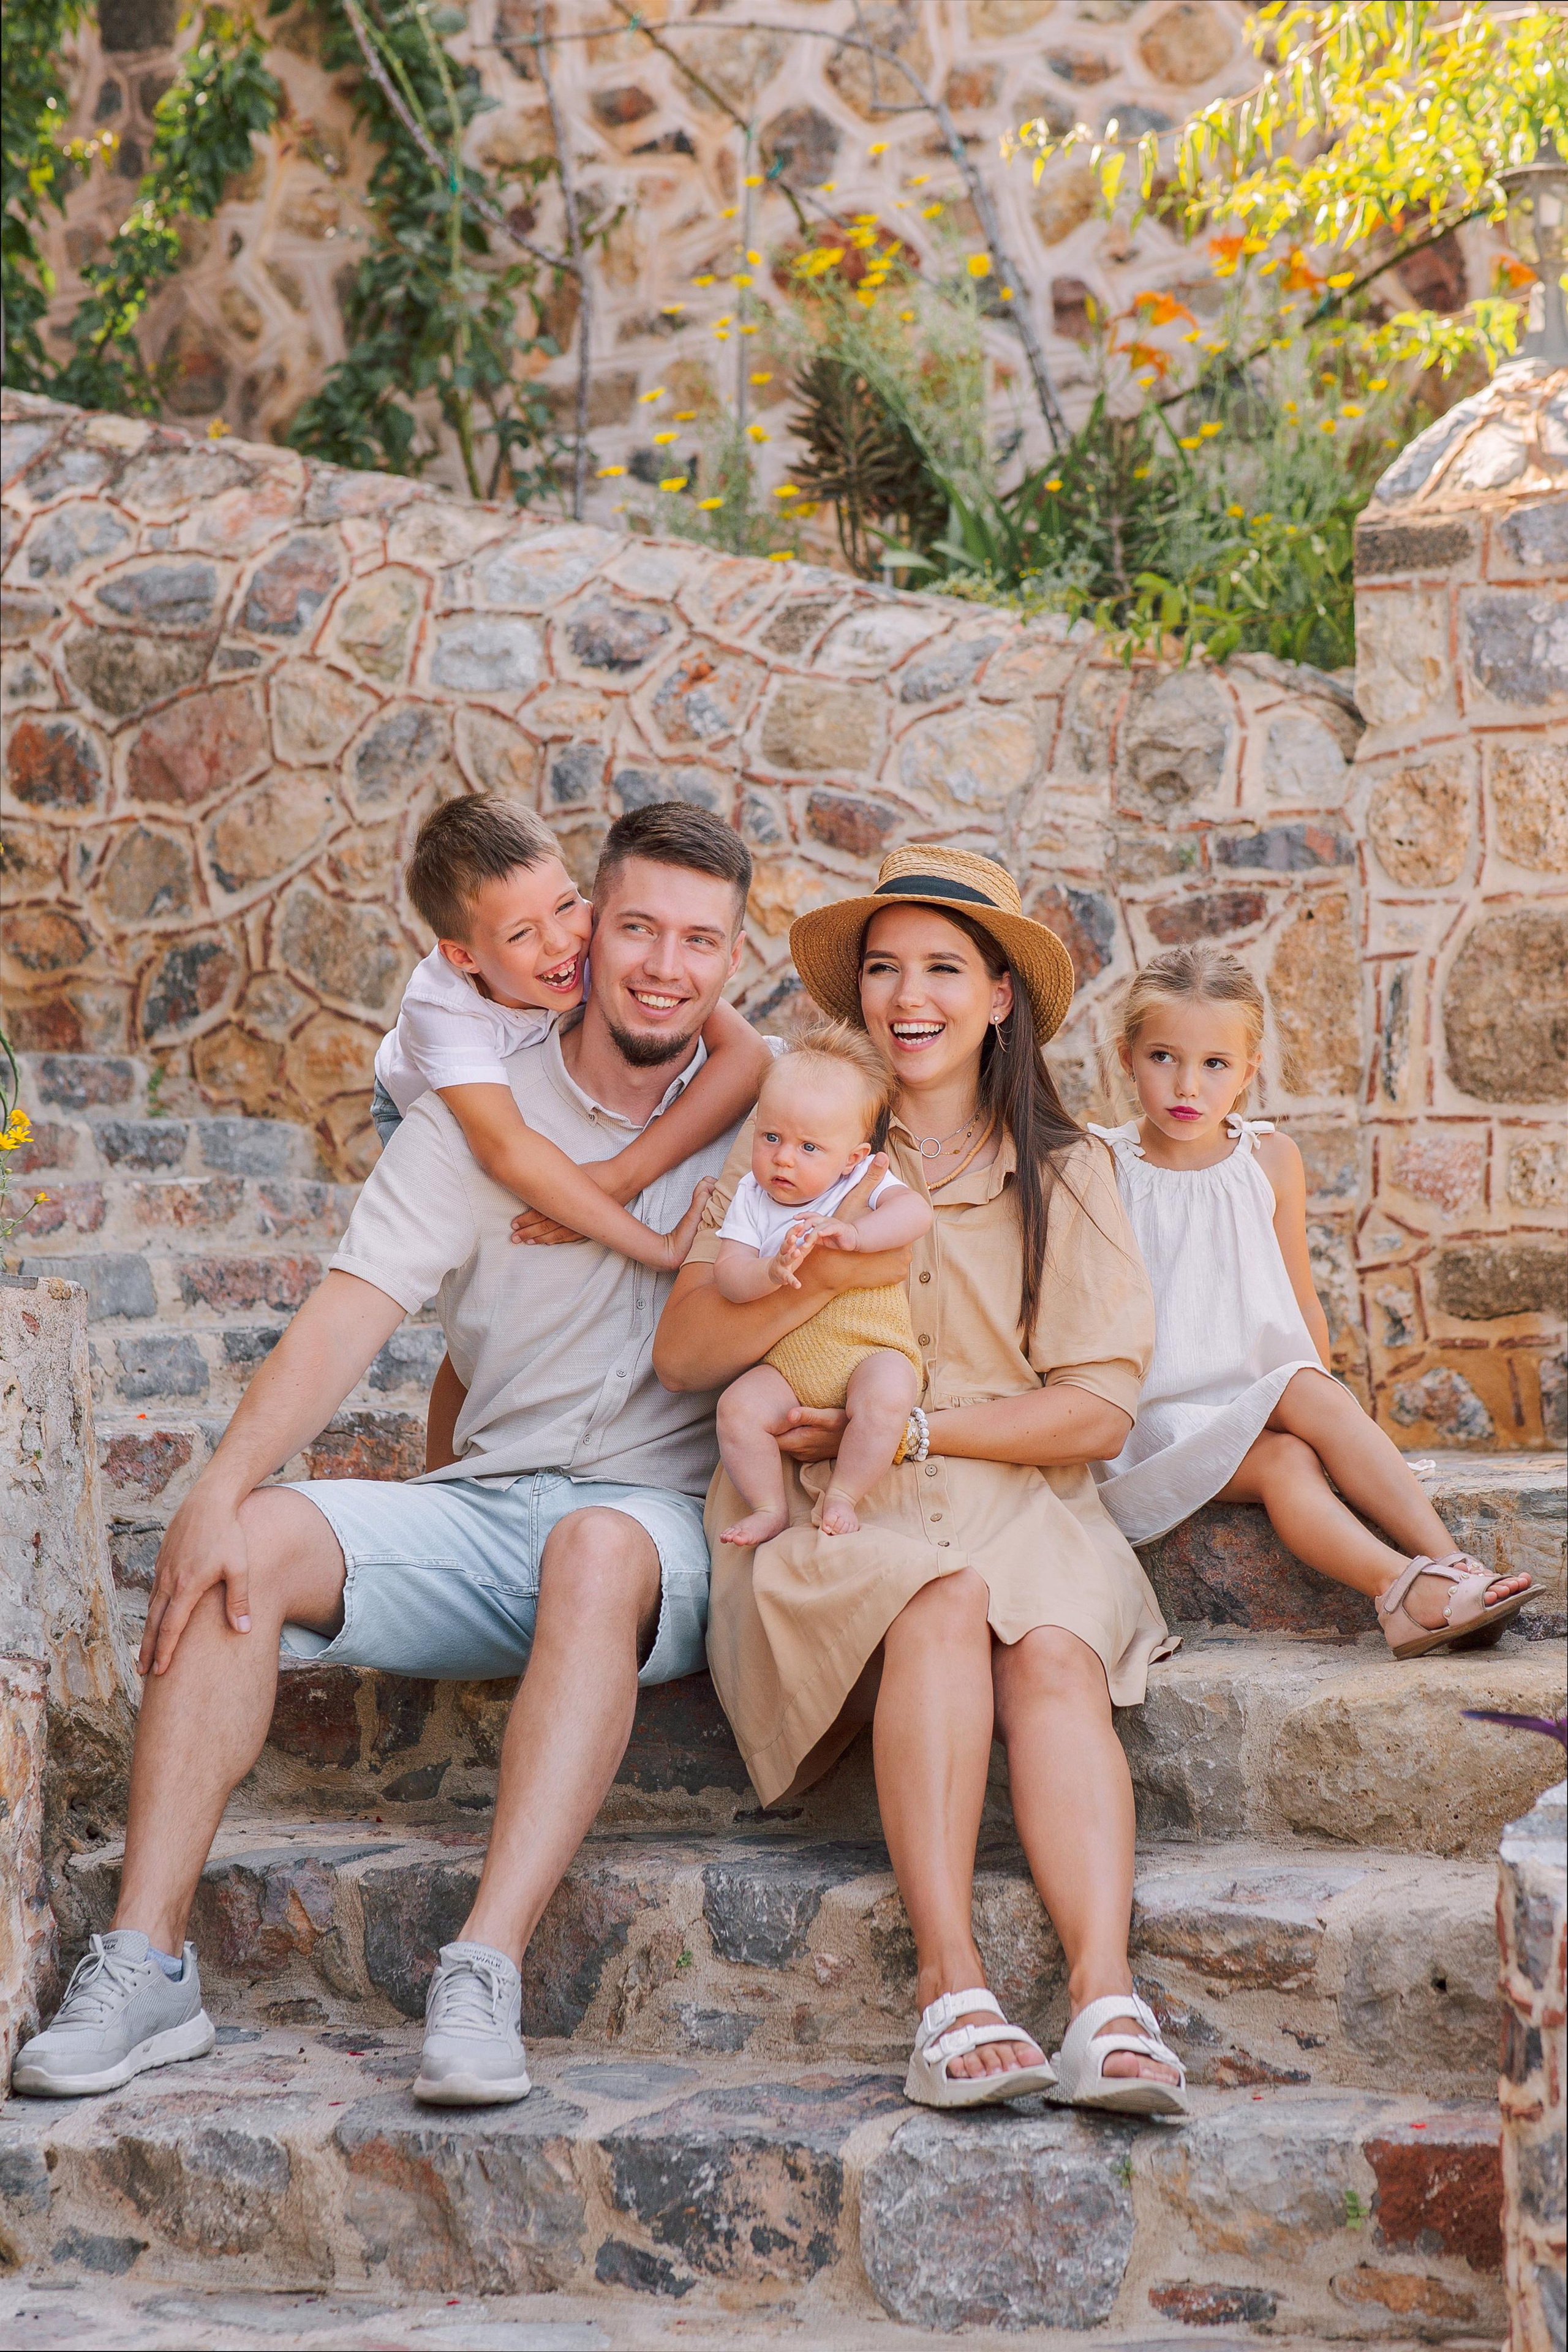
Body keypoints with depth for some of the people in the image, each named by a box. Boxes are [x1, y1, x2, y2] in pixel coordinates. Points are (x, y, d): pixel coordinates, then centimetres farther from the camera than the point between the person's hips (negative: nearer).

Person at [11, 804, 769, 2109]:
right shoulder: (480, 1109, 4)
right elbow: (351, 1312, -6)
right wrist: (222, 1488, -20)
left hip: (665, 1523, -2)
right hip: (483, 1504, 2)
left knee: (598, 1550, -37)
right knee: (248, 1543, -22)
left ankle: (485, 1976, -43)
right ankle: (144, 1963, -23)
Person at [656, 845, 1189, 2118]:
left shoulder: (1065, 1174, 12)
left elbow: (1097, 1411, 3)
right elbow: (683, 1353, 0)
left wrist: (905, 1426, -7)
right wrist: (824, 1280, -17)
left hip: (1019, 1506, 1)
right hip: (834, 1526, -1)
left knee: (1055, 1655, -32)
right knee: (946, 1606, -34)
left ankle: (1108, 2000, -46)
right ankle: (953, 1991, -41)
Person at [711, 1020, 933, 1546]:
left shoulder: (864, 1184, -1)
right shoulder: (752, 1197, 4)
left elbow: (916, 1211, -20)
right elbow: (727, 1274, -7)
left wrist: (852, 1234, -34)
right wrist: (771, 1272, -28)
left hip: (872, 1350, -2)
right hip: (787, 1366, 2)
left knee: (886, 1397, -32)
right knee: (738, 1408, -22)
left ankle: (842, 1496, -16)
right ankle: (770, 1508, -7)